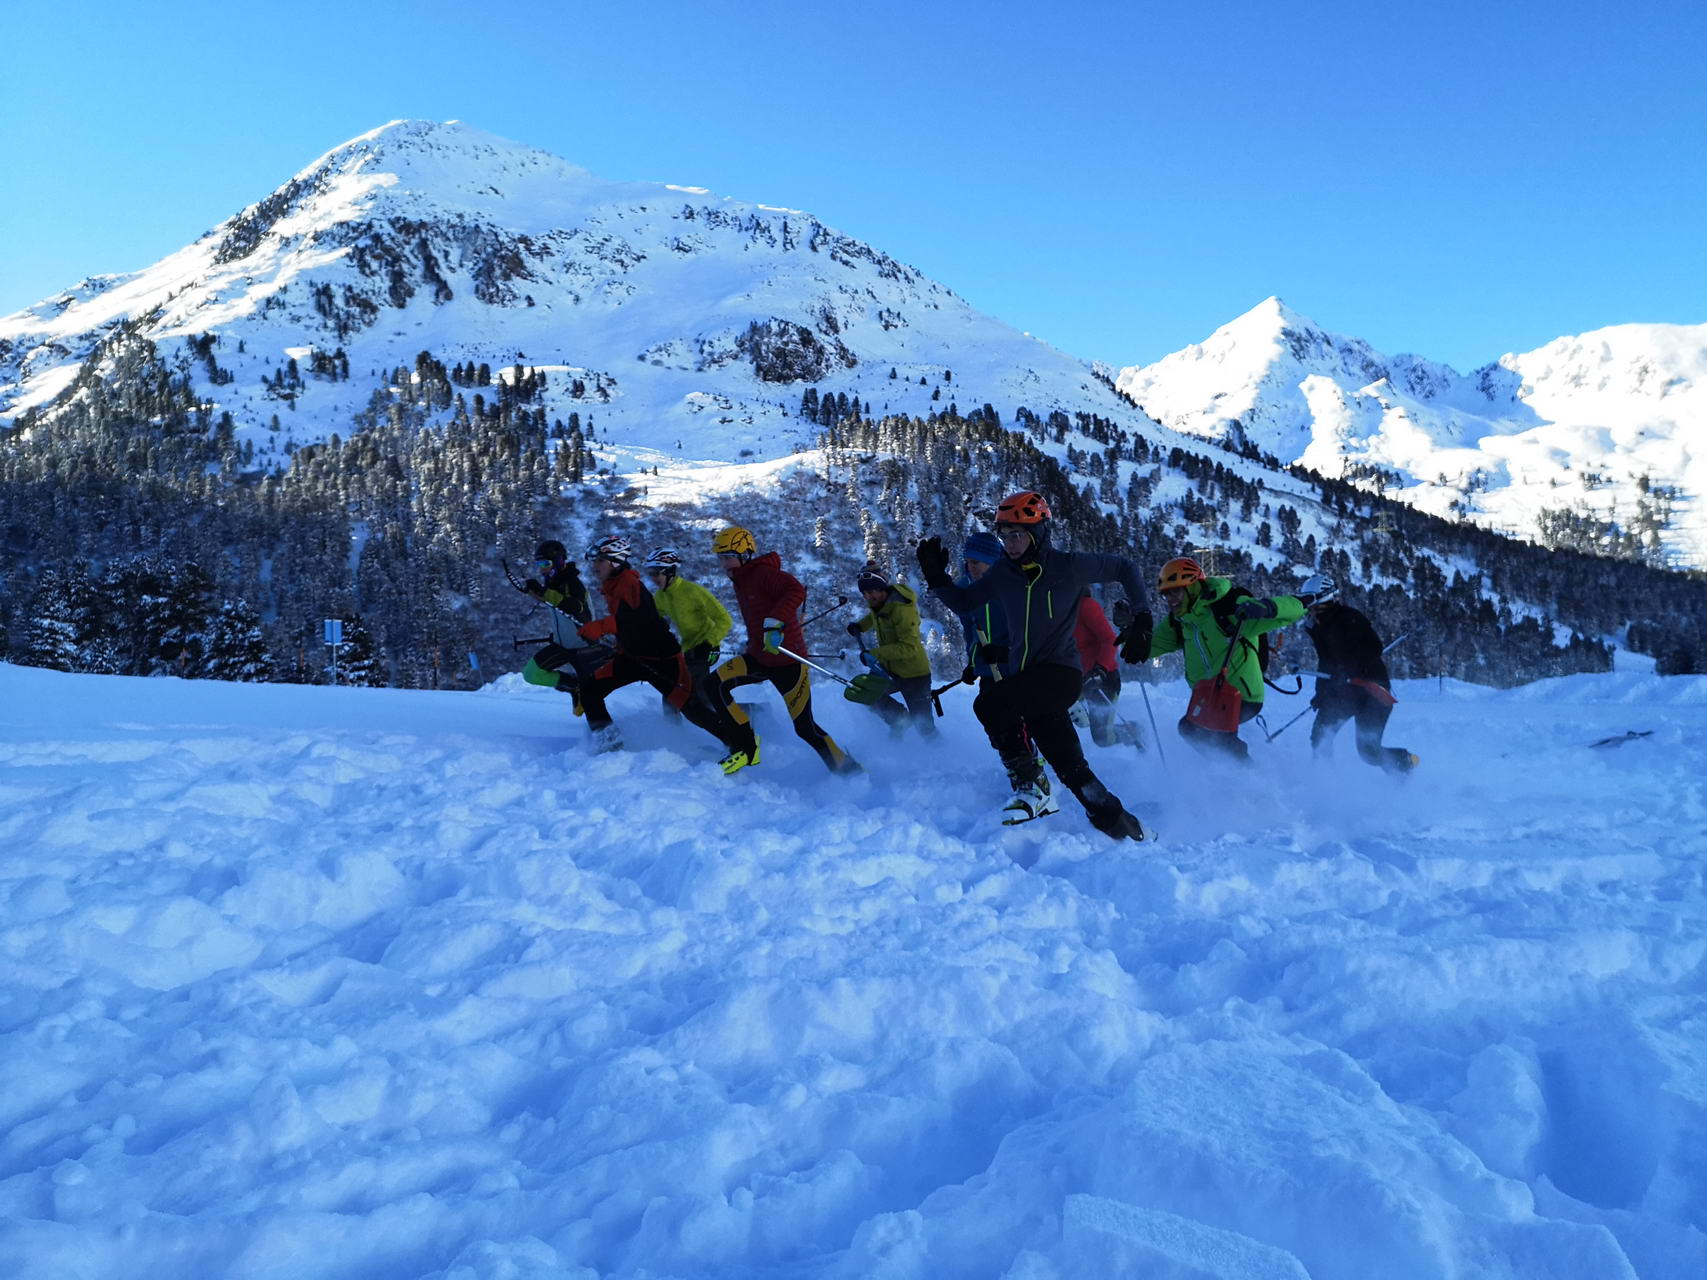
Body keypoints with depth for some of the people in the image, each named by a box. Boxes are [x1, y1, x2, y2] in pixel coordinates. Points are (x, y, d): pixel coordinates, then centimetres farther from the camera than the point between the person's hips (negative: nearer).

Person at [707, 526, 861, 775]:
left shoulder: (764, 574, -15)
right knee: (717, 684, -11)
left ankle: (849, 770, 11)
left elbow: (796, 591, -32)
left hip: (786, 660, -8)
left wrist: (775, 624, -40)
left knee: (804, 727, -5)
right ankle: (747, 746, -6)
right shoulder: (741, 581, 13)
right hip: (759, 657, 8)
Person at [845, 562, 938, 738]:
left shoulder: (901, 609, -27)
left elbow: (909, 648, -33)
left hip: (913, 674, -8)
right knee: (854, 692, -4)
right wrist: (859, 626, 10)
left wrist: (875, 654, -35)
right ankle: (899, 717, 11)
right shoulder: (879, 602, -2)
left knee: (924, 727, -1)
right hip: (889, 669, 8)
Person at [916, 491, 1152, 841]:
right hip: (1023, 676, 6)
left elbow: (1124, 568, 5)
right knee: (1070, 767, 4)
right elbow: (963, 603, 17)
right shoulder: (1002, 575, 8)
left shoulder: (1067, 566, -6)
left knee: (990, 702, -27)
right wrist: (935, 576, 3)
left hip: (1061, 671, -6)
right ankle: (1120, 825, 19)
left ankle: (1030, 786, -13)